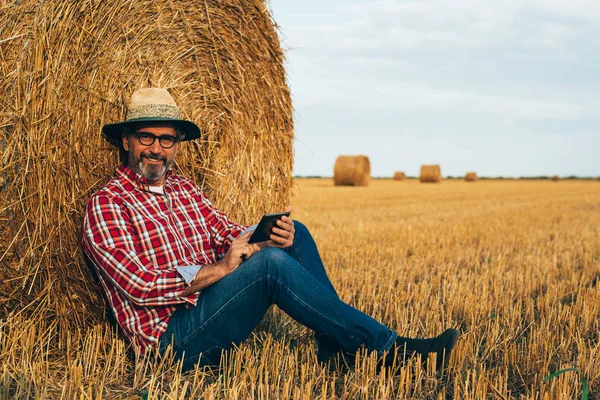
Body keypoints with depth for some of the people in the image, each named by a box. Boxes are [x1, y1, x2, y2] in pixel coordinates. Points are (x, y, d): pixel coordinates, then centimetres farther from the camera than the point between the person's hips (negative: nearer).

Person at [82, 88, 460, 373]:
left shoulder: (185, 189, 17)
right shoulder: (106, 204, -7)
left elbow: (230, 234, 9)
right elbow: (139, 285, -17)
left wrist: (270, 236, -14)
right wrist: (220, 268, -19)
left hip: (210, 306, 7)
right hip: (174, 338, -7)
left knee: (294, 233, -5)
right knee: (270, 264, -28)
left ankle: (335, 344, -7)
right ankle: (389, 347, -20)